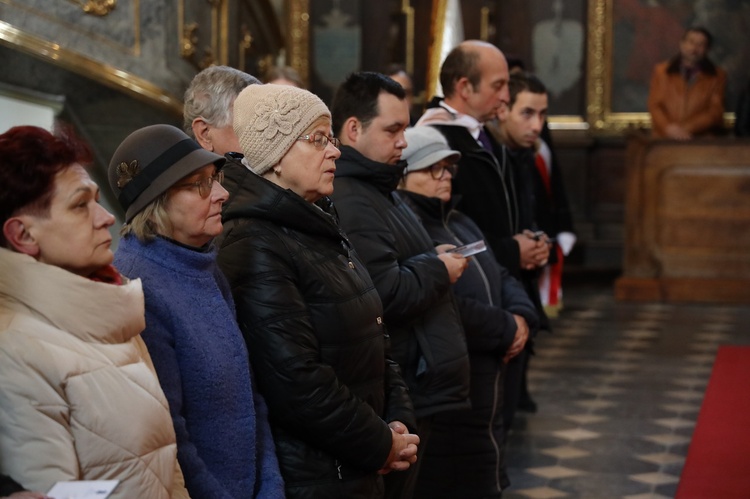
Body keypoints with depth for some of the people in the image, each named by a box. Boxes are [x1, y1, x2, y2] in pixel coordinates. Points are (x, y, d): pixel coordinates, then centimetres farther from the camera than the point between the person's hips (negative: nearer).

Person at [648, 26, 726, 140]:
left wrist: (686, 129, -11)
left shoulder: (717, 75, 9)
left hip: (701, 140, 0)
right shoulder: (661, 71, 12)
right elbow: (654, 106, 6)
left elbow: (715, 112, 2)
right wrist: (668, 128, -13)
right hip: (664, 139, 0)